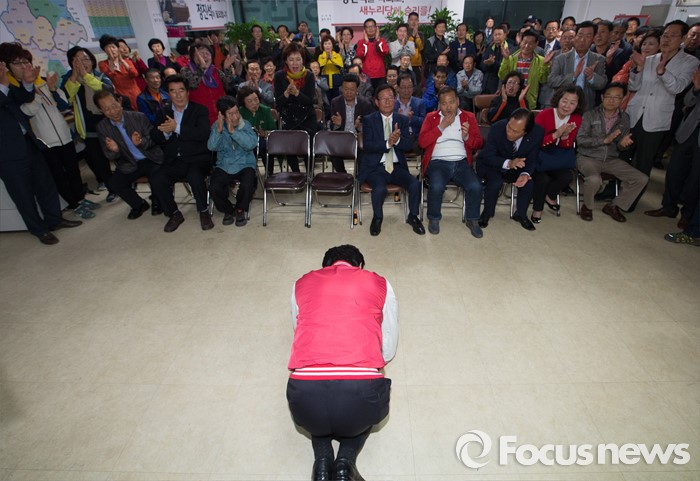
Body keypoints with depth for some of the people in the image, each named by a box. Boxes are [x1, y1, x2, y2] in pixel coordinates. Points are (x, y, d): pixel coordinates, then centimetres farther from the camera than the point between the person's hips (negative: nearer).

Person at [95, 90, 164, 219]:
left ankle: (157, 202, 4)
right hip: (129, 164, 3)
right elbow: (109, 156, 0)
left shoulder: (139, 117, -7)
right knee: (114, 183, -18)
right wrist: (113, 150, -25)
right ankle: (139, 204, 9)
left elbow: (153, 139, -5)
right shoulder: (102, 127, 0)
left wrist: (141, 142, -28)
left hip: (151, 159, -3)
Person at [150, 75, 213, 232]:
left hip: (196, 159, -4)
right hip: (173, 161, 4)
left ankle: (204, 212, -10)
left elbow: (203, 134, -12)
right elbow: (154, 138, 9)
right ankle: (174, 214, 0)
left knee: (195, 177, -35)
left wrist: (177, 128, -20)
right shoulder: (163, 113, 17)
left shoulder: (200, 110, 5)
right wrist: (165, 132, -13)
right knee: (156, 180, -21)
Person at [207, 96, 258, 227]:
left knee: (248, 185, -30)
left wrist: (233, 131, -26)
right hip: (224, 166, 2)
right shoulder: (216, 126, 2)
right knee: (214, 187, -24)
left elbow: (252, 144, -21)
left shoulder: (245, 125, -2)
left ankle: (240, 210, 2)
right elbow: (211, 147, -12)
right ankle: (228, 210, 8)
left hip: (245, 165, -1)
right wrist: (219, 130, -25)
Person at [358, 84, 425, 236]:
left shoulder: (402, 120, 12)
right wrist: (387, 143, -23)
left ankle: (413, 216, 6)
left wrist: (397, 140, -21)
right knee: (380, 188, -32)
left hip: (397, 167, 3)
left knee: (415, 184, -22)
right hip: (375, 167, -3)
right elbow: (367, 146, -10)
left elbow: (408, 145, 1)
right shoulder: (368, 120, 3)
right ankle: (377, 217, 1)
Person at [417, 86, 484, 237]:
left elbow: (478, 144, 12)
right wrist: (441, 127, -7)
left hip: (461, 162, 2)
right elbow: (421, 142, -1)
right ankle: (434, 218, -4)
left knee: (476, 187, -24)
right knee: (436, 187, -31)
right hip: (438, 162, -2)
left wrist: (467, 137, -9)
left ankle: (472, 220, 1)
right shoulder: (431, 117, 12)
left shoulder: (469, 117, 16)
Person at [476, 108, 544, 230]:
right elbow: (487, 157, -23)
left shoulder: (538, 132, -21)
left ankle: (521, 214, 8)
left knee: (529, 183, -22)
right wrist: (508, 163, -41)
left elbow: (532, 160, -10)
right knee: (495, 182, -31)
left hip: (516, 167, 3)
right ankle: (487, 213, -1)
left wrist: (525, 173, -32)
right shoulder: (497, 128, -29)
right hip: (491, 165, -2)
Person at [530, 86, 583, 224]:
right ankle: (537, 209, -3)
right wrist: (556, 134, -31)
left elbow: (567, 146, 3)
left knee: (567, 176, -21)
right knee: (543, 179, -29)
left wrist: (565, 136, -19)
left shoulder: (576, 119, -1)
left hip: (556, 159, 5)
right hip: (538, 156, -4)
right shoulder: (544, 114, -16)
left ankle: (550, 196, 13)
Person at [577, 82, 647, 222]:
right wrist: (605, 140, -22)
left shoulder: (624, 118, 8)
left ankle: (614, 206, 11)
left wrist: (623, 144, -13)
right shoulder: (590, 115, -5)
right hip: (588, 157, -5)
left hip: (611, 159, 5)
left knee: (641, 179, -8)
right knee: (594, 179, -36)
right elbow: (580, 139, -12)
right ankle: (587, 207, -6)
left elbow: (620, 147, 12)